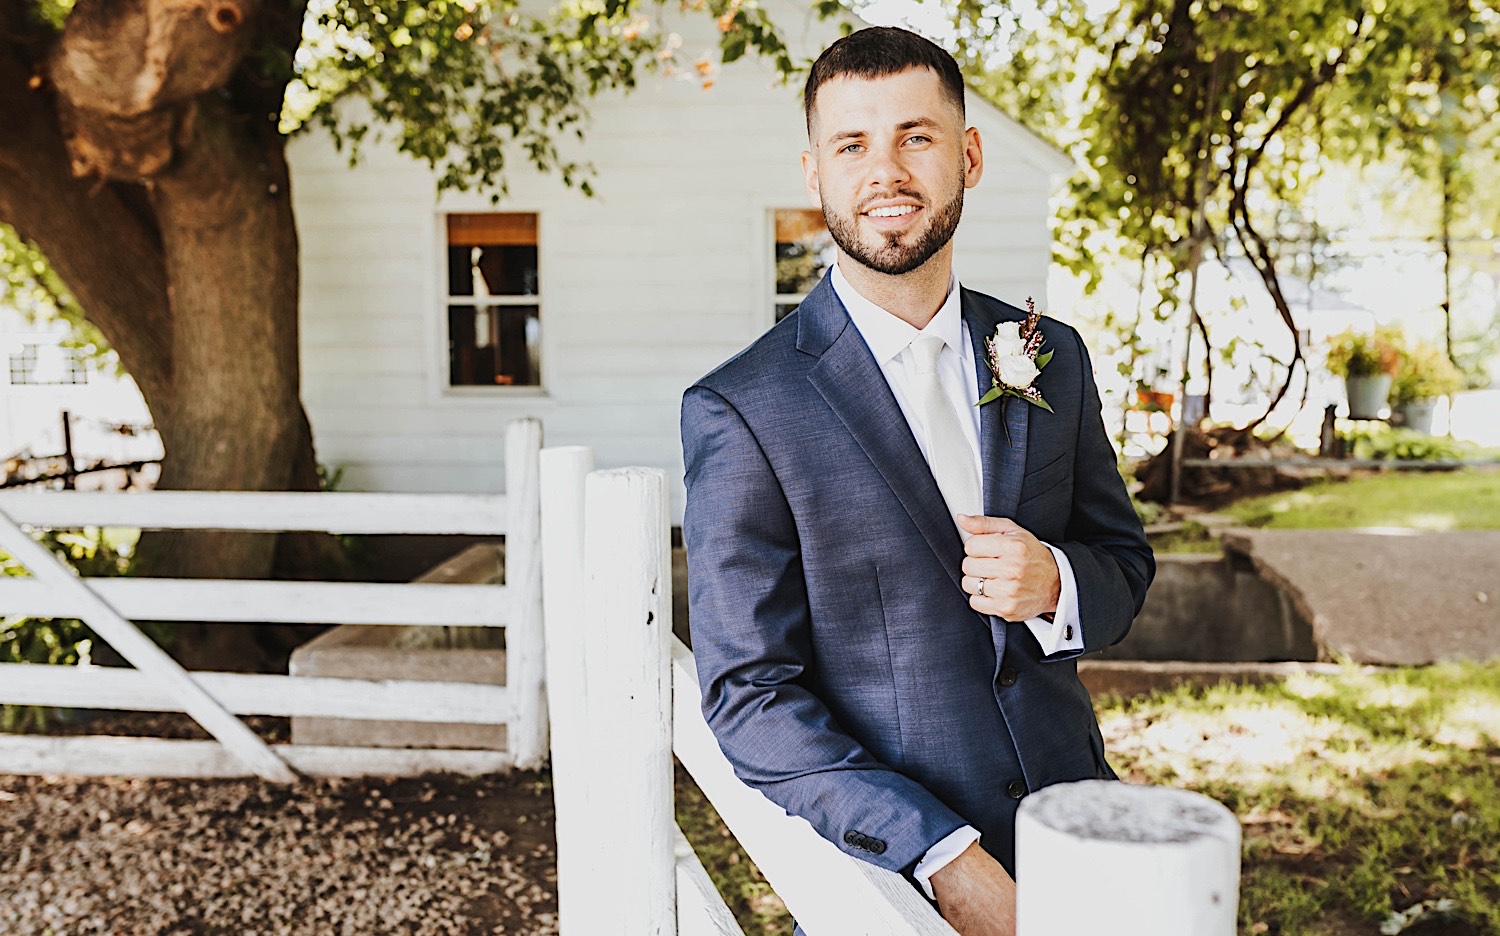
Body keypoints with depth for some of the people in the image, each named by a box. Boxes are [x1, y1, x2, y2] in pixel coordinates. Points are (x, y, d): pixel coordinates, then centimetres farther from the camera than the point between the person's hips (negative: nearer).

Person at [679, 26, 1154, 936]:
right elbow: (751, 696, -14)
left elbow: (1125, 561, 10)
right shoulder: (742, 411, -14)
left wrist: (1055, 582, -14)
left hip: (1075, 831, 5)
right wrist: (947, 859, -22)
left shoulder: (1053, 358, 1)